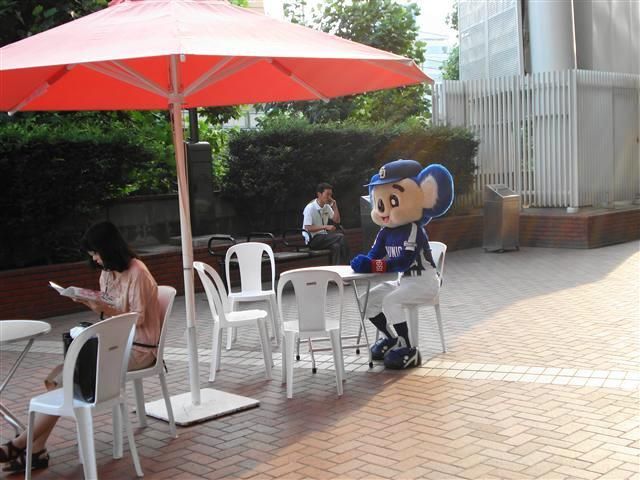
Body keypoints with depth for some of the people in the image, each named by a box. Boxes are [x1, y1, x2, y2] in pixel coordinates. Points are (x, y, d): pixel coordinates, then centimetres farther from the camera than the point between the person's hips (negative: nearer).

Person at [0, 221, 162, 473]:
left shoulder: (136, 272, -14)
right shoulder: (107, 273, 12)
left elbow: (138, 319, -15)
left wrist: (106, 309, -28)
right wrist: (92, 303, -2)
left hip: (137, 349, -8)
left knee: (63, 379, -21)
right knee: (57, 378, -13)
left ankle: (21, 443, -11)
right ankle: (36, 450, -15)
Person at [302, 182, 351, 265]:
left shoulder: (327, 207, 7)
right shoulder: (310, 208, -14)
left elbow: (337, 220, 14)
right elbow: (308, 228, -19)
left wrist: (334, 206, 1)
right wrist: (325, 227, -25)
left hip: (323, 237, 6)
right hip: (312, 240, -6)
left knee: (336, 246, -27)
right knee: (340, 237, -24)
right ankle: (348, 263, -17)